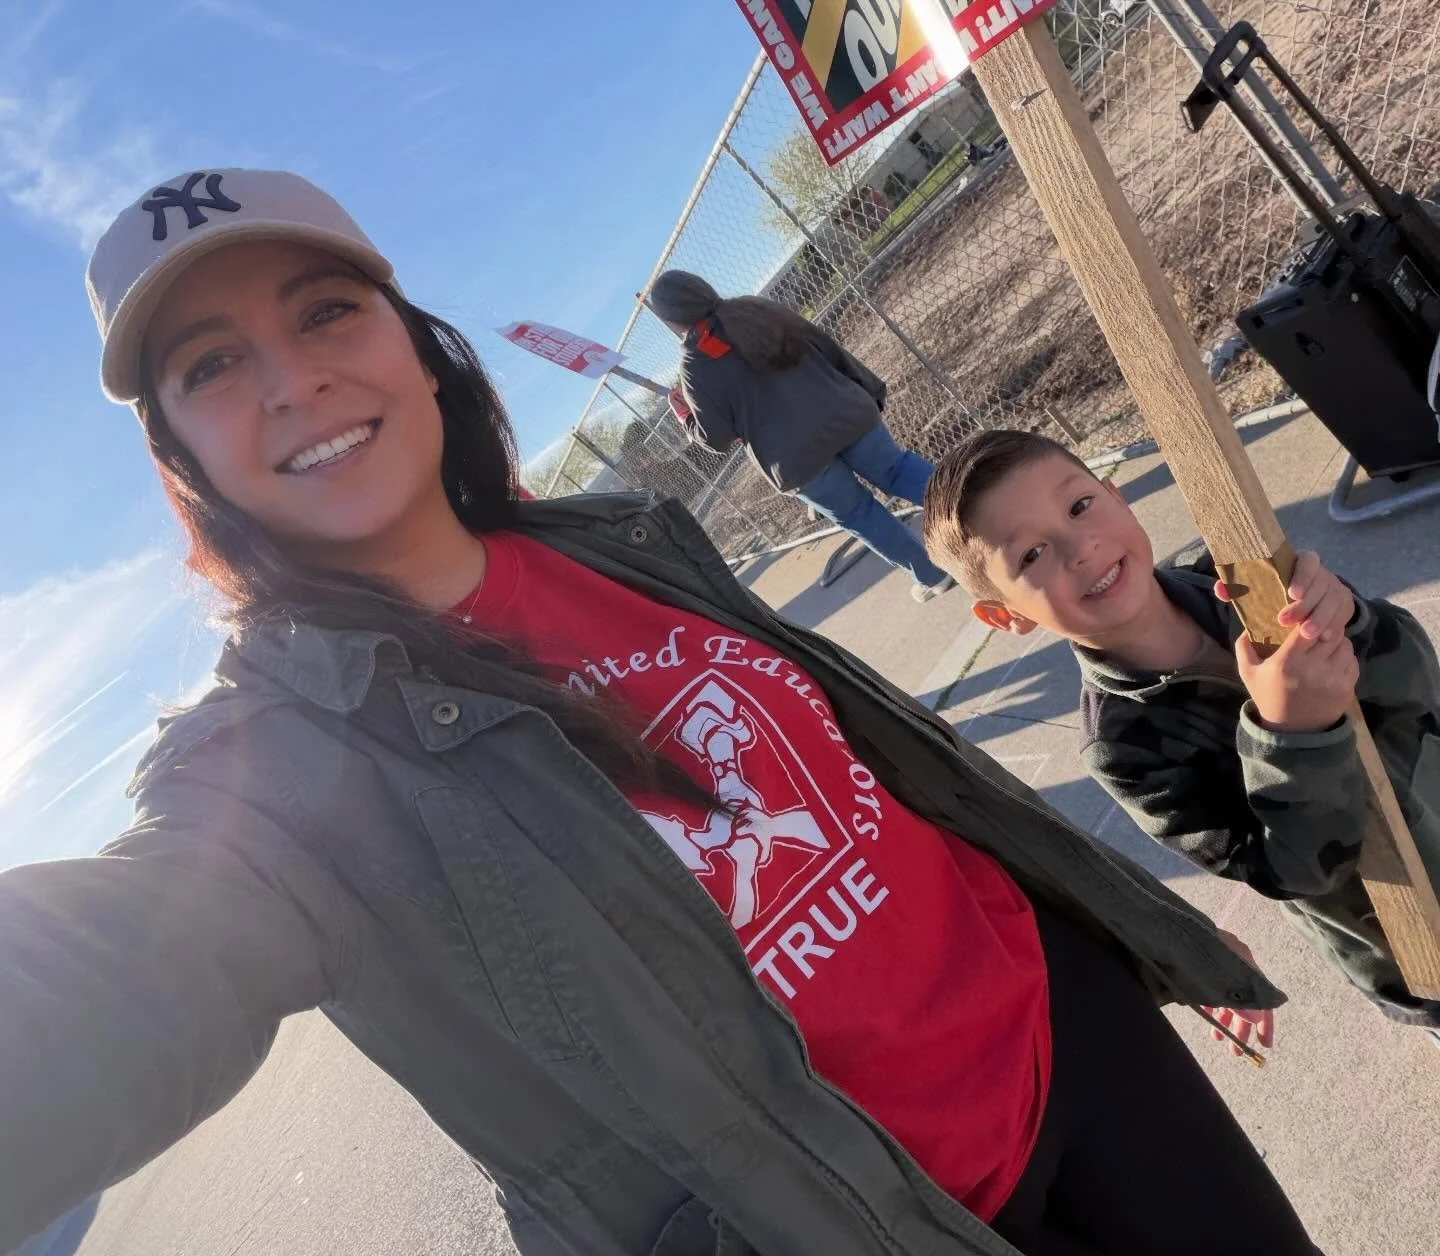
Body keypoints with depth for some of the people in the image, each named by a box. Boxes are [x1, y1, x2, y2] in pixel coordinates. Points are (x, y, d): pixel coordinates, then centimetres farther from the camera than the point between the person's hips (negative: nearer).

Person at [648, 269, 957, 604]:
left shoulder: (694, 368, -3)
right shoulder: (757, 309, 10)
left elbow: (717, 438, -4)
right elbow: (829, 350, 11)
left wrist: (684, 416, 15)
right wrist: (869, 390, 18)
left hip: (797, 458, -3)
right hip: (843, 415, 3)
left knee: (857, 514, 14)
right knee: (896, 470, 19)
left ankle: (934, 575, 22)